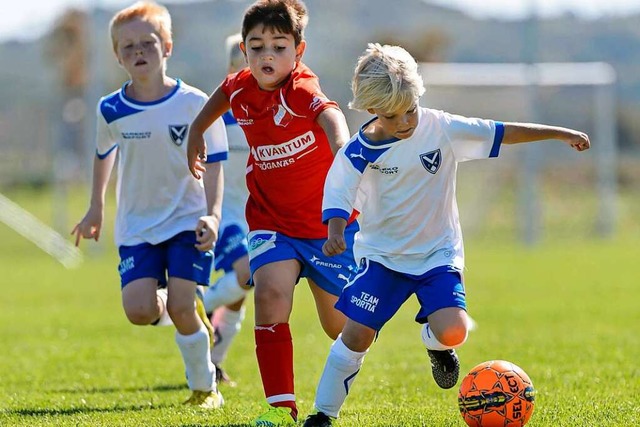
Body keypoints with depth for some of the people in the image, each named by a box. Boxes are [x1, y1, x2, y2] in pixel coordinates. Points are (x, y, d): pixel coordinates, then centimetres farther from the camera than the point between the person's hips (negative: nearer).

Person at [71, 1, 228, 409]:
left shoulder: (194, 103, -11)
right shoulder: (112, 110, -3)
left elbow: (213, 165, -10)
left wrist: (213, 215, -24)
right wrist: (96, 208, 25)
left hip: (188, 220, -2)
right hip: (137, 226, 2)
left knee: (181, 308, -15)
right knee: (139, 312, -15)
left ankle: (205, 387, 7)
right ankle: (161, 302, 23)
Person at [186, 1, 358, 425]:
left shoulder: (301, 91, -27)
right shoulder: (240, 88, -8)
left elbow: (330, 114, -51)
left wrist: (341, 143, -72)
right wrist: (196, 132, 26)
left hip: (327, 224, -3)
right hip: (271, 221, 3)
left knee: (341, 325, 9)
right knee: (270, 295, -23)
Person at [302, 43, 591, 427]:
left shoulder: (442, 129, -7)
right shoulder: (359, 151, -10)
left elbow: (501, 133, -2)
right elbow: (338, 194, -11)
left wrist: (559, 133, -1)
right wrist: (335, 233, -32)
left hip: (438, 255, 0)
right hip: (383, 255, 0)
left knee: (452, 331, -21)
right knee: (357, 334, -12)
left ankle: (435, 343, 17)